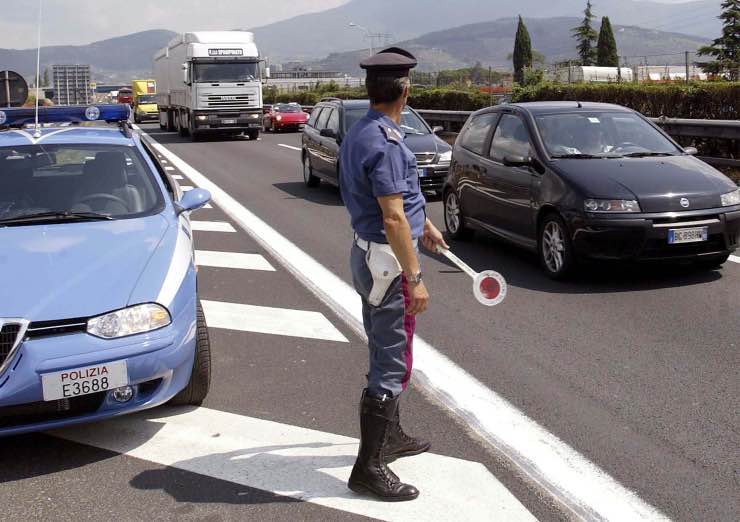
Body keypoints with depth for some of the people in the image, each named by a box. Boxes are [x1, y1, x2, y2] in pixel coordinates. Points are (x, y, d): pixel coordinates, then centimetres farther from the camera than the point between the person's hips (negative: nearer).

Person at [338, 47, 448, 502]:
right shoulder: (385, 142, -22)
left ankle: (390, 436, 37)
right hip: (388, 262, -10)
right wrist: (415, 277, -22)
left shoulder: (362, 133, 11)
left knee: (387, 354, 22)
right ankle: (369, 467, 3)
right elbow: (393, 219, -25)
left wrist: (426, 226, 37)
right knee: (393, 365, -4)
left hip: (369, 255, 11)